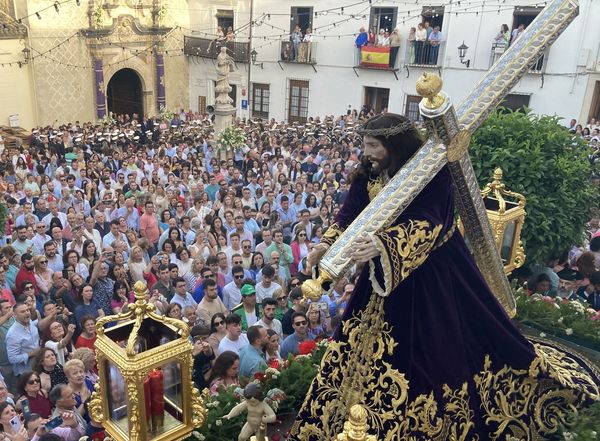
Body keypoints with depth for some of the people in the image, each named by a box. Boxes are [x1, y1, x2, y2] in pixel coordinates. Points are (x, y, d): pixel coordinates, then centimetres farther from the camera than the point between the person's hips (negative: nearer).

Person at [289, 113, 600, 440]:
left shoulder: (432, 174, -19)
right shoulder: (369, 175, 0)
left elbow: (424, 225, -32)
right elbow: (349, 215, -3)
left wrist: (383, 245, -48)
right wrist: (328, 244, -22)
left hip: (430, 280, -6)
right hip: (382, 275, 6)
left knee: (435, 349, 5)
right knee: (370, 348, 14)